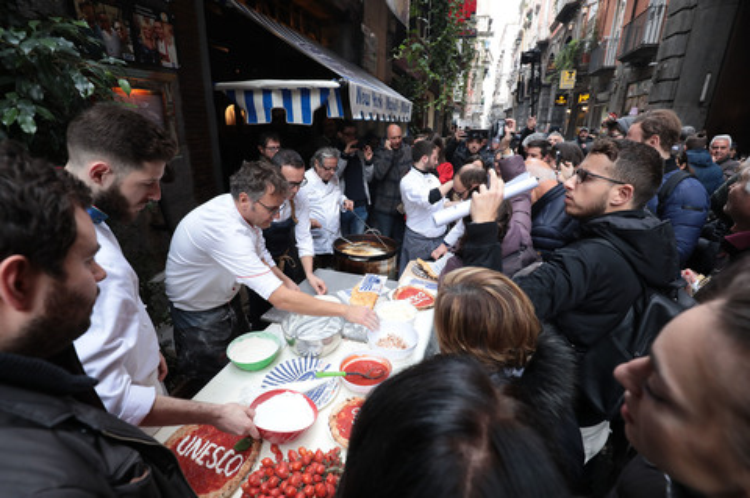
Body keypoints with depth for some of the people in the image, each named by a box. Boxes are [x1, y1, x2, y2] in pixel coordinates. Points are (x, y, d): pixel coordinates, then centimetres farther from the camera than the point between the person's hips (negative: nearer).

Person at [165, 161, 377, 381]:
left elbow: (258, 252, 7)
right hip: (200, 315, -8)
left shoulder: (246, 210, -14)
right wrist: (345, 311, -40)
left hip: (228, 301, 8)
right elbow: (280, 298, -44)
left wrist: (286, 280, -7)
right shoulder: (225, 231, -41)